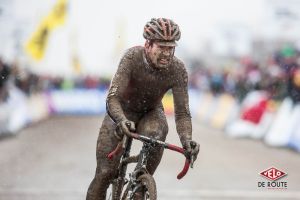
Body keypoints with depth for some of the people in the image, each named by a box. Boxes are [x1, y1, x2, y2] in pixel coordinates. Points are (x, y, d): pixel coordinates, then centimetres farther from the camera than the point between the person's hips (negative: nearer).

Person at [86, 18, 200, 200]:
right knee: (105, 173, -10)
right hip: (122, 111, -1)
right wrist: (122, 121, -57)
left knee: (157, 135, -34)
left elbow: (182, 112, -23)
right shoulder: (132, 58, -31)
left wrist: (187, 140, -42)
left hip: (151, 113, 1)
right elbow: (113, 98, -37)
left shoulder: (178, 70, -25)